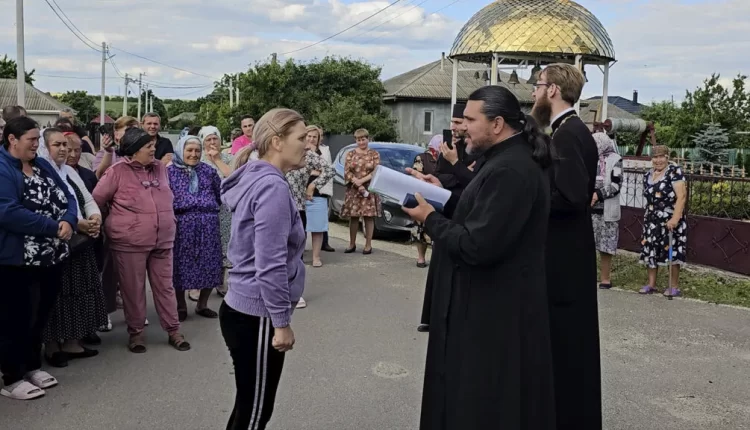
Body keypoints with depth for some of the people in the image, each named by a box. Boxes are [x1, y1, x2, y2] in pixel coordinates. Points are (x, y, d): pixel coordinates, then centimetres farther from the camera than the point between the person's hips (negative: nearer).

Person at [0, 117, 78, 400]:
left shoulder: (43, 165, 11)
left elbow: (67, 198, 8)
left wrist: (68, 221, -14)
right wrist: (54, 227, -21)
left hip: (52, 257, 8)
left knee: (41, 314, 18)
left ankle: (33, 366, 33)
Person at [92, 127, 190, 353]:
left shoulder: (160, 168, 7)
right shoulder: (117, 171, -9)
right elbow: (97, 199, -2)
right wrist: (115, 221, 9)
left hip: (163, 240, 4)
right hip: (129, 242, -4)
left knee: (165, 286, 10)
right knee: (133, 289, 7)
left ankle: (173, 330, 19)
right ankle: (136, 331, 22)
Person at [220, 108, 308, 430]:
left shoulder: (256, 179, 11)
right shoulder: (273, 187, -19)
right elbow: (270, 264, -24)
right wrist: (282, 322, -17)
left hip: (244, 308, 9)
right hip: (256, 316, -9)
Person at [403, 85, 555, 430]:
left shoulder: (509, 170, -24)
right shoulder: (512, 159, 10)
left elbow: (477, 246, -28)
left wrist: (430, 218, -14)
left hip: (494, 313, -10)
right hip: (495, 305, 10)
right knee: (486, 400, 22)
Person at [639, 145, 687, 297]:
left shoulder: (674, 171, -10)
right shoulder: (648, 175, 11)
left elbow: (681, 197, -17)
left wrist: (675, 218, -25)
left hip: (670, 221, -6)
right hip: (652, 221, 6)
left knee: (672, 252, -2)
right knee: (651, 251, 8)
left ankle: (674, 286, 8)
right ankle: (651, 284, 17)